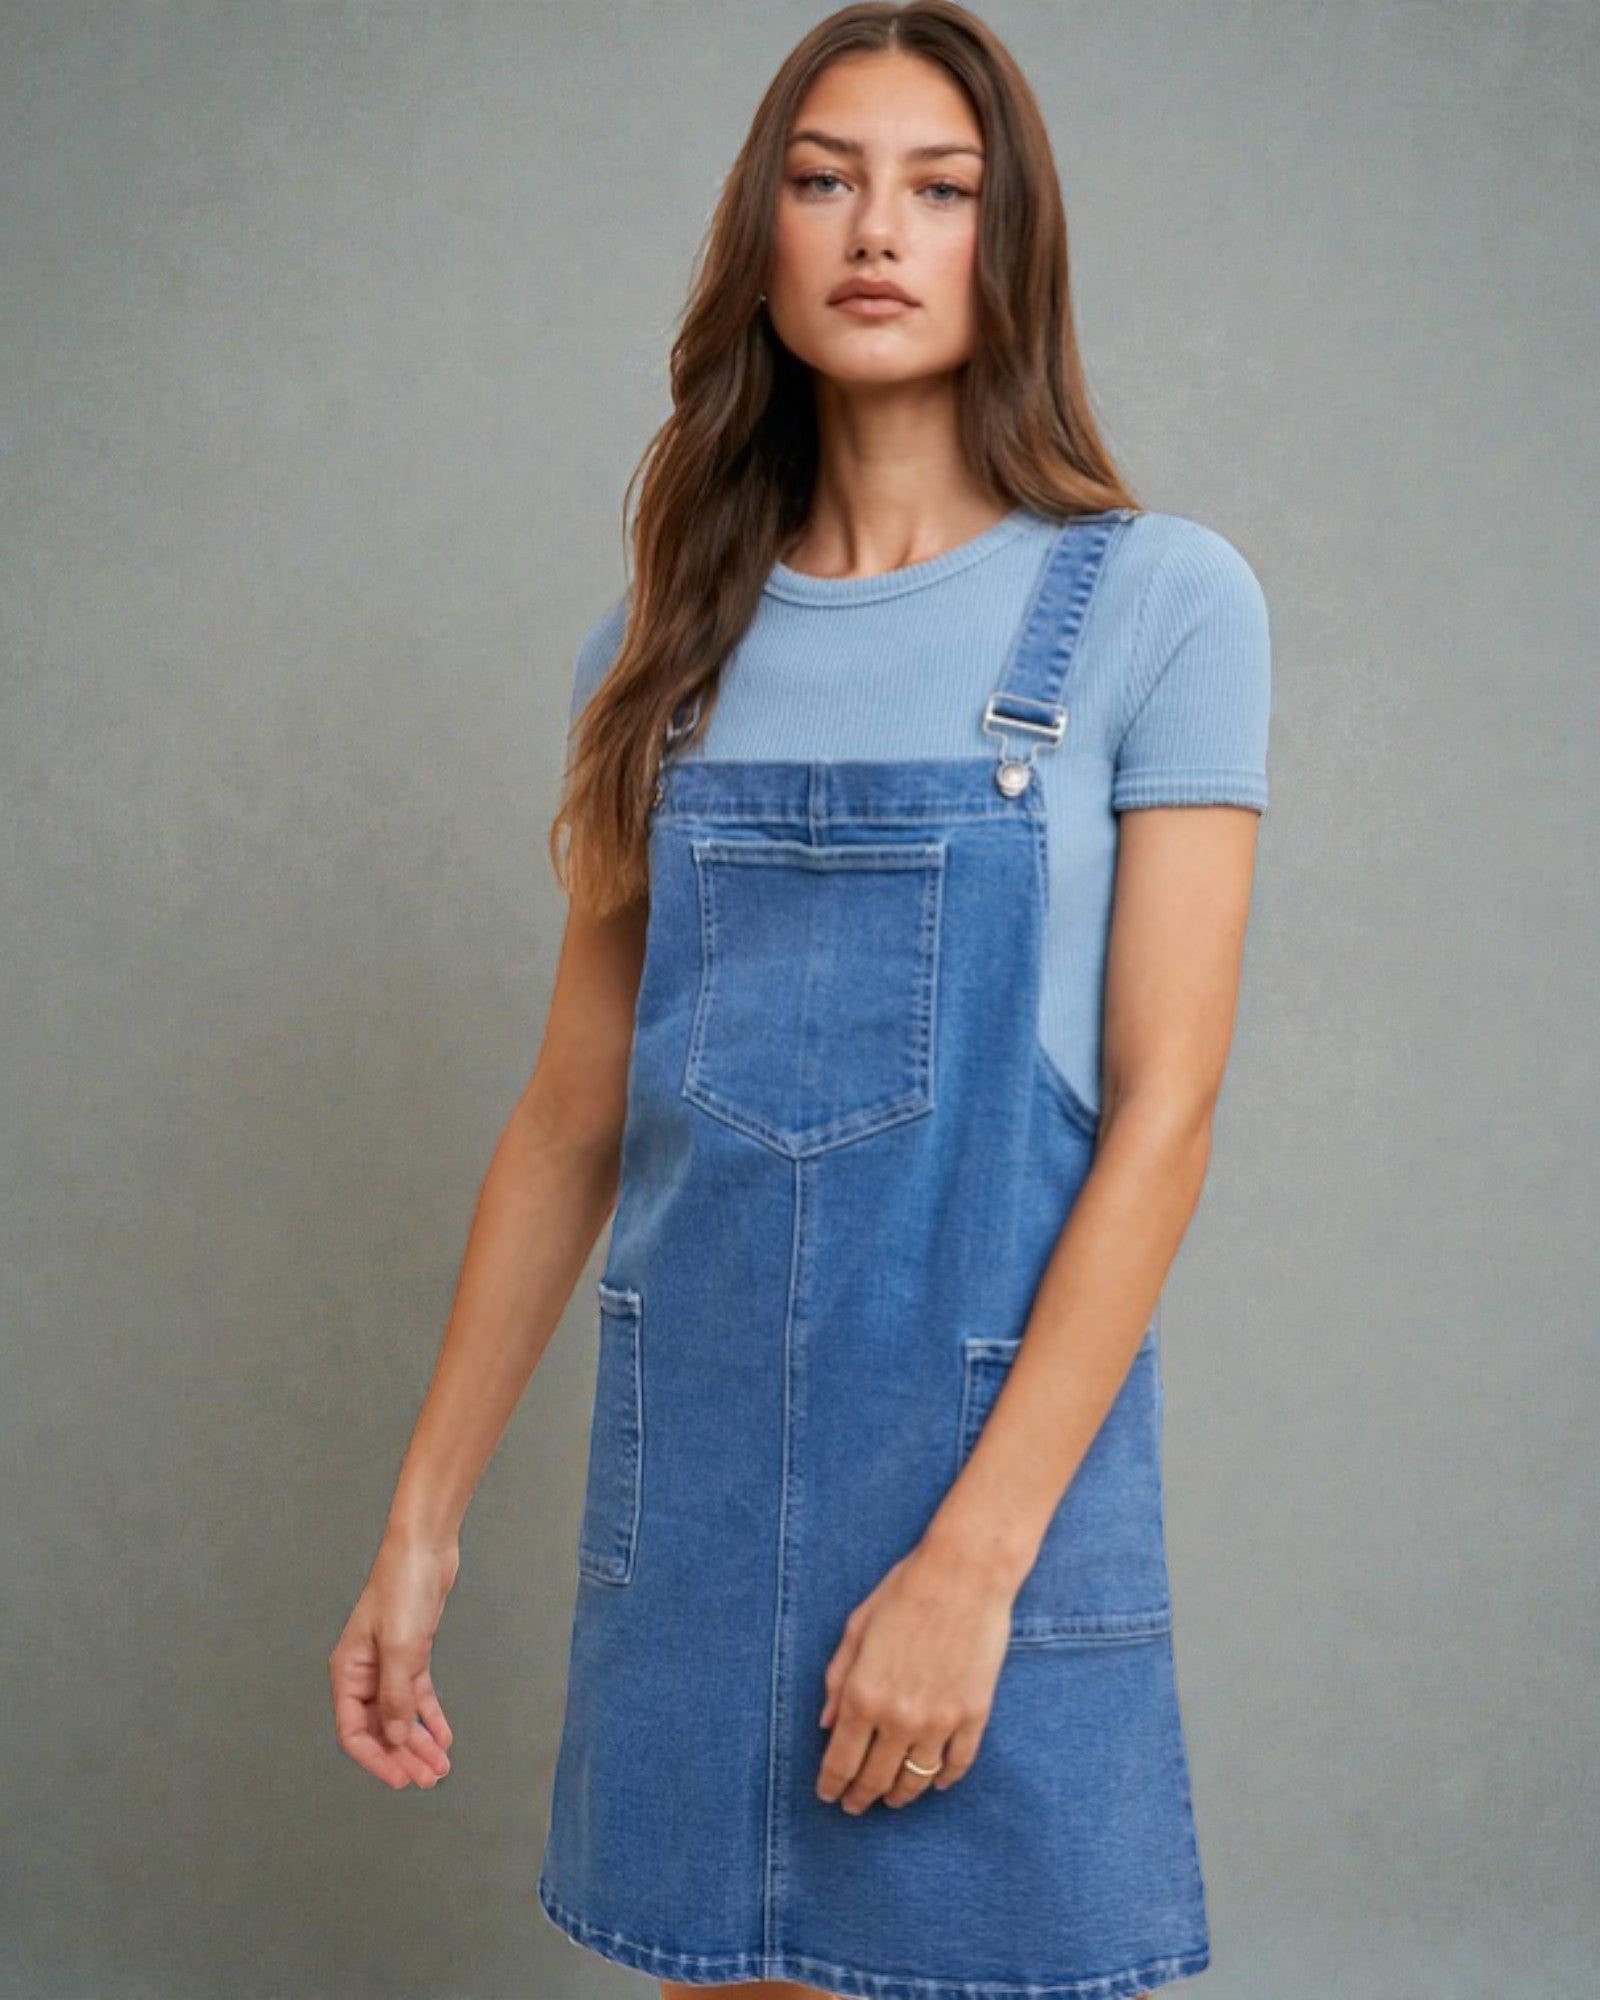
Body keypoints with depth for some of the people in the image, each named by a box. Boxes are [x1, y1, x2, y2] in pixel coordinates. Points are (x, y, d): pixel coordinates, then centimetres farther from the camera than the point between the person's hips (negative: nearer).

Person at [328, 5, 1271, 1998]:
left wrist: (972, 1556, -16)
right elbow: (573, 1112, 9)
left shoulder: (1158, 602, -4)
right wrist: (424, 1517, 6)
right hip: (692, 1465, 3)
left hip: (1007, 1458, -3)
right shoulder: (667, 642, 7)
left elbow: (1163, 1110, -10)